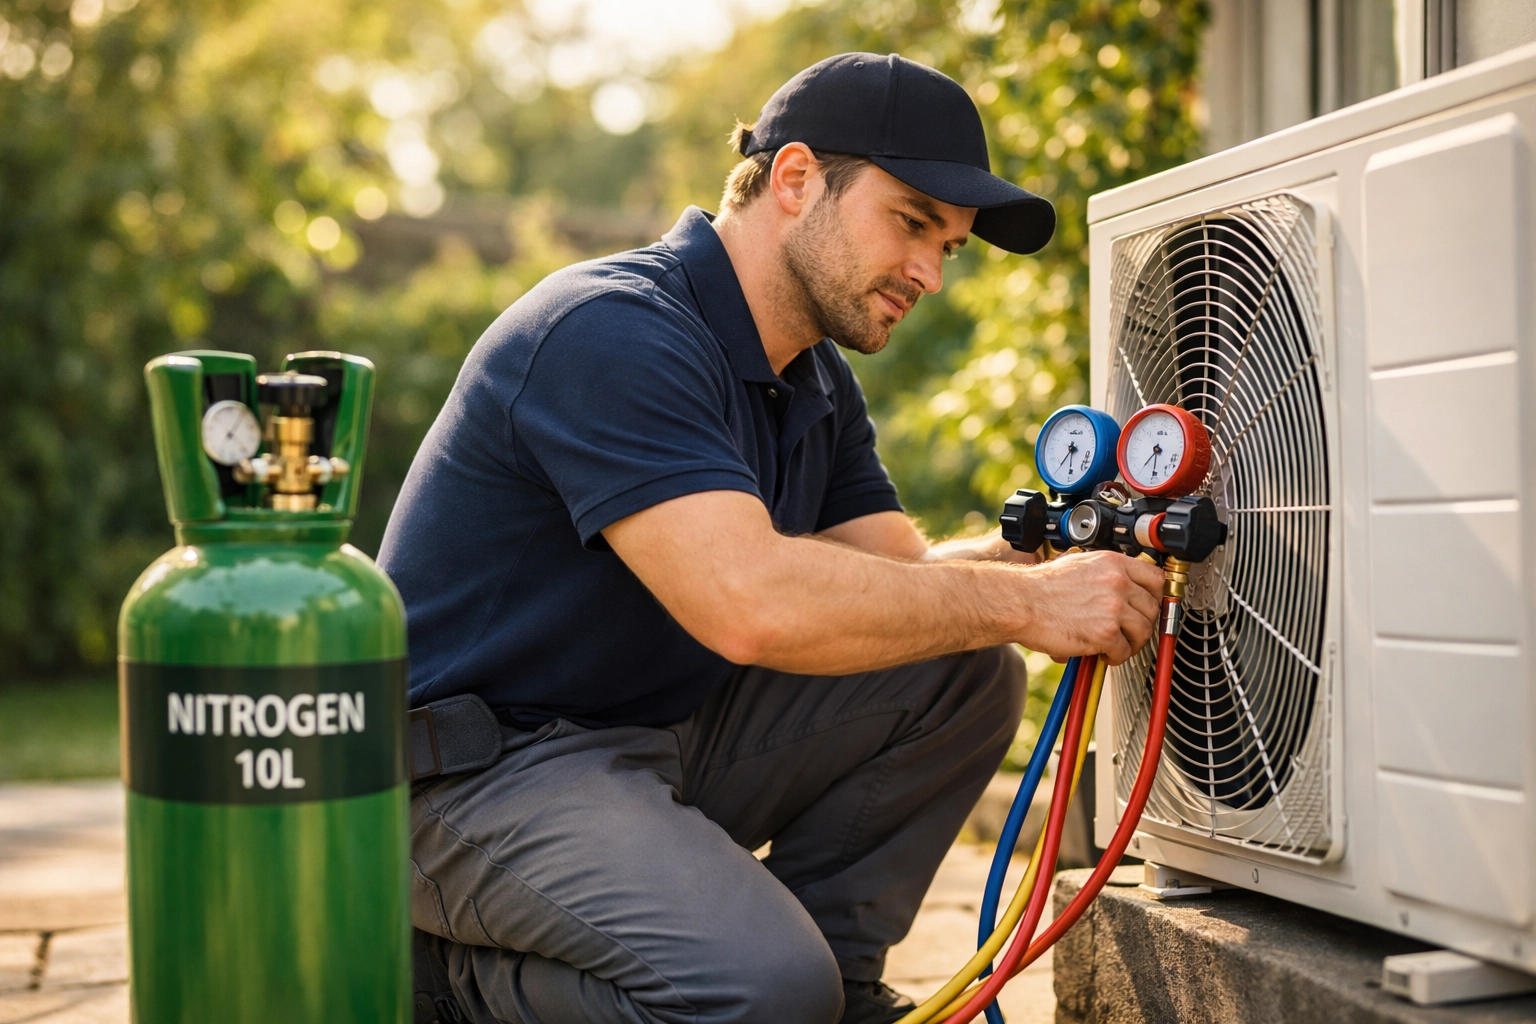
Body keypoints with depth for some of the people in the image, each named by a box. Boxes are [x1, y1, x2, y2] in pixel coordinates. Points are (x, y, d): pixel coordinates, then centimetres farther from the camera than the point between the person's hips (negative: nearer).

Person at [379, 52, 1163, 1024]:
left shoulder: (817, 380, 10)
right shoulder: (611, 333, -22)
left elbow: (898, 572, 5)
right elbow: (749, 602, -34)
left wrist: (1045, 552, -15)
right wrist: (1023, 602, -26)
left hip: (671, 730, 9)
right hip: (483, 765, -9)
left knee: (969, 676, -2)